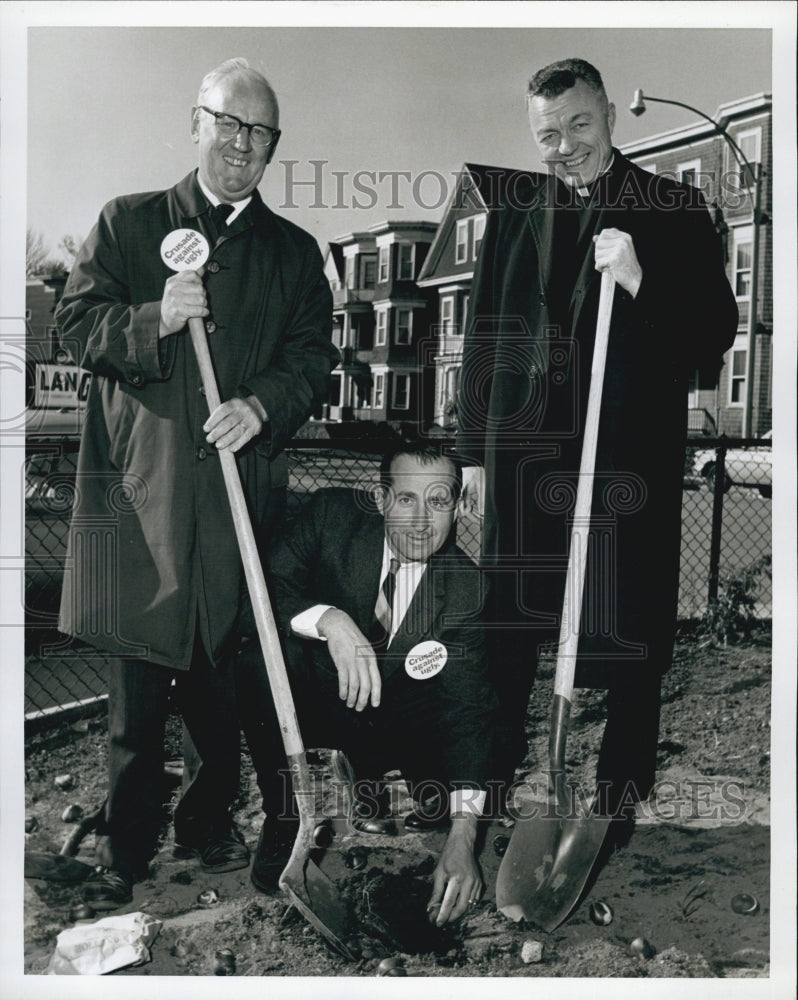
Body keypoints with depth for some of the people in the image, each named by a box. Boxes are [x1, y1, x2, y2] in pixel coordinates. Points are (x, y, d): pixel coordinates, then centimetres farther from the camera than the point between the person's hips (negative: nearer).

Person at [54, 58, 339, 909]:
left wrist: (263, 404, -13)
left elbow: (312, 356, 7)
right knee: (135, 681, 3)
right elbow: (75, 322, 4)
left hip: (240, 487, 1)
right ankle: (124, 846, 16)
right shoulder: (125, 223, 11)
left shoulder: (294, 251, 15)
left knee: (222, 676, 7)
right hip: (137, 487, -1)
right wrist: (152, 321, -15)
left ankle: (209, 822, 25)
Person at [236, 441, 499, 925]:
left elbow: (467, 704, -21)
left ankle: (369, 779, 11)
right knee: (266, 652, -32)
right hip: (310, 696, -2)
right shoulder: (331, 514, -18)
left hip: (389, 715, 2)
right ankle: (283, 819, -11)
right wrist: (329, 620, -47)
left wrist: (463, 836, -31)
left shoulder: (464, 585, -16)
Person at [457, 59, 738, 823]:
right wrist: (474, 449, 8)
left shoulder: (672, 209, 0)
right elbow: (483, 333, 10)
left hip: (630, 459, -2)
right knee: (506, 626, 14)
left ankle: (623, 793, 26)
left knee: (629, 640, 6)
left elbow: (716, 334, -5)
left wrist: (640, 281, -21)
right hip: (524, 451, 3)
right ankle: (494, 768, 34)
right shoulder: (514, 206, 8)